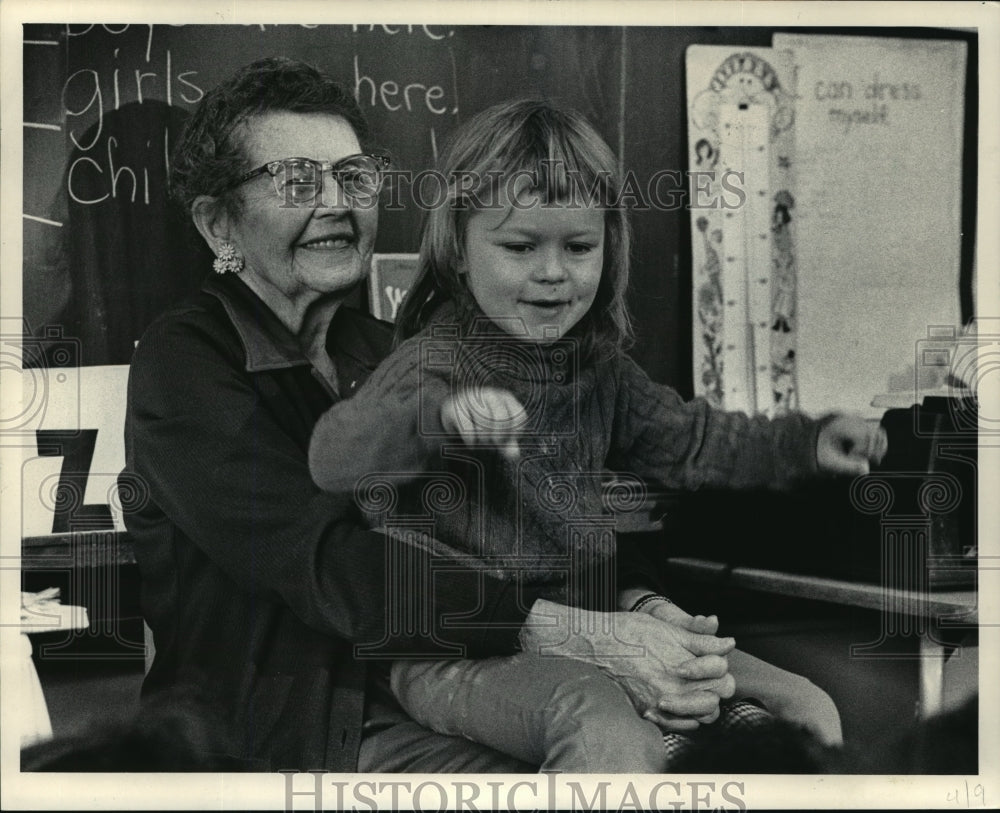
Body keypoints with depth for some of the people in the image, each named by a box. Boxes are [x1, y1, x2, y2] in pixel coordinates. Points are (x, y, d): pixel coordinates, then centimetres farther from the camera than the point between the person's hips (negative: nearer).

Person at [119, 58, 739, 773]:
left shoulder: (383, 354, 13)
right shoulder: (183, 362, -8)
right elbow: (335, 569, -21)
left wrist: (648, 611, -19)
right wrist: (583, 635, -30)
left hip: (394, 722, 6)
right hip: (249, 747, -6)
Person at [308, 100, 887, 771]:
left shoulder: (598, 367, 8)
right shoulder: (435, 363, -16)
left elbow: (685, 438, 25)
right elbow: (332, 458, -34)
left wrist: (806, 444, 17)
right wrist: (443, 414, -52)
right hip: (463, 652, -7)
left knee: (804, 708, 6)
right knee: (614, 739, -36)